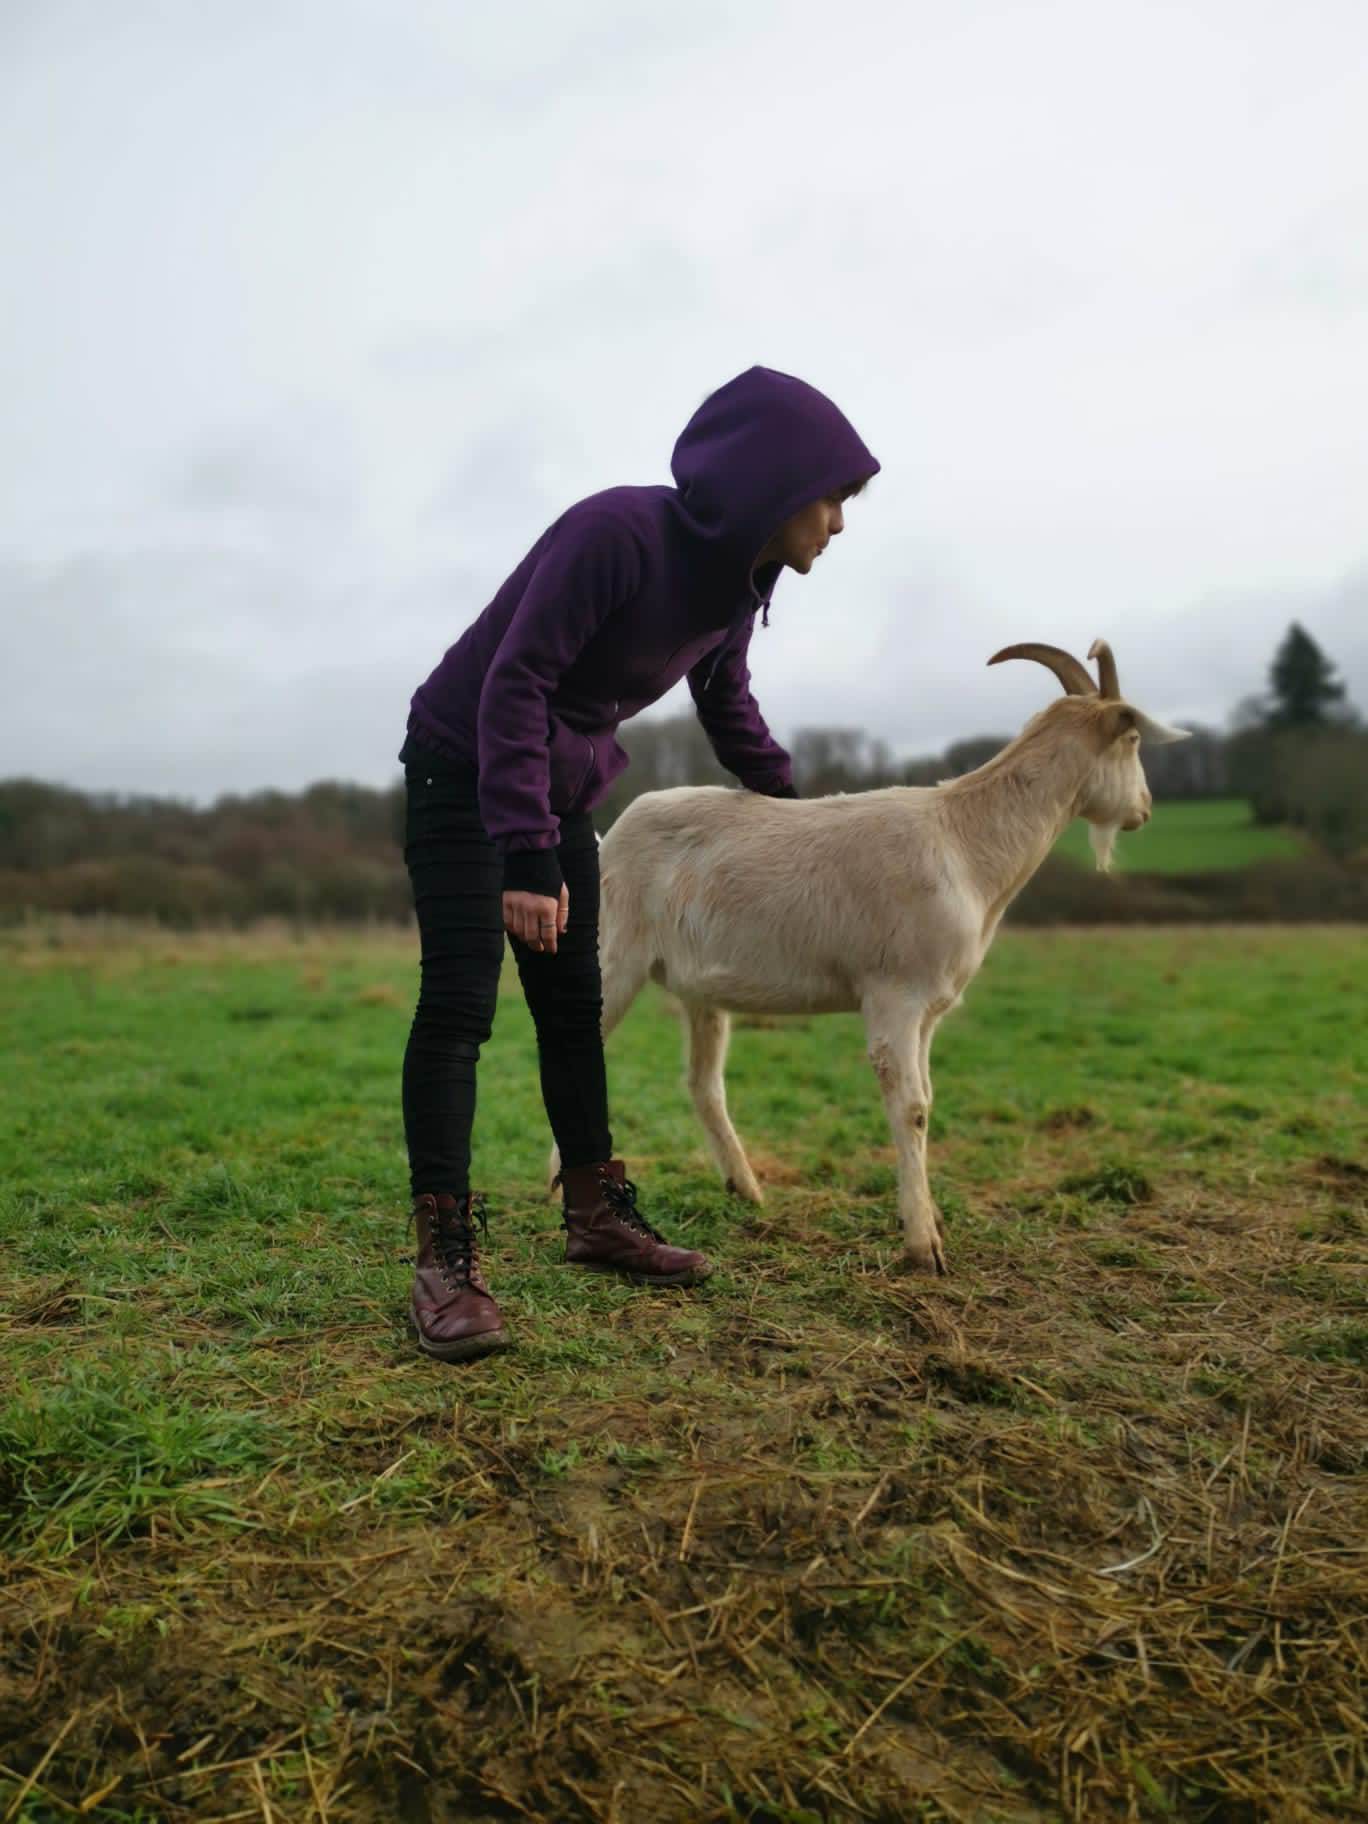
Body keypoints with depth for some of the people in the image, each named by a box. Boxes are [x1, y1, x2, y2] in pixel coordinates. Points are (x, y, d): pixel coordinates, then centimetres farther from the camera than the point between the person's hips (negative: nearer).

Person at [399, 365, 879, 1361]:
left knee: (574, 1003, 9)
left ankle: (596, 1214, 19)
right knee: (458, 1002, -12)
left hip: (563, 789, 8)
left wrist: (793, 806, 19)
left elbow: (727, 702, 16)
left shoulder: (738, 582, -2)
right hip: (463, 770, -7)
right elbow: (514, 683, -28)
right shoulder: (618, 531, -27)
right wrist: (526, 853, -32)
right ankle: (445, 1256, -9)